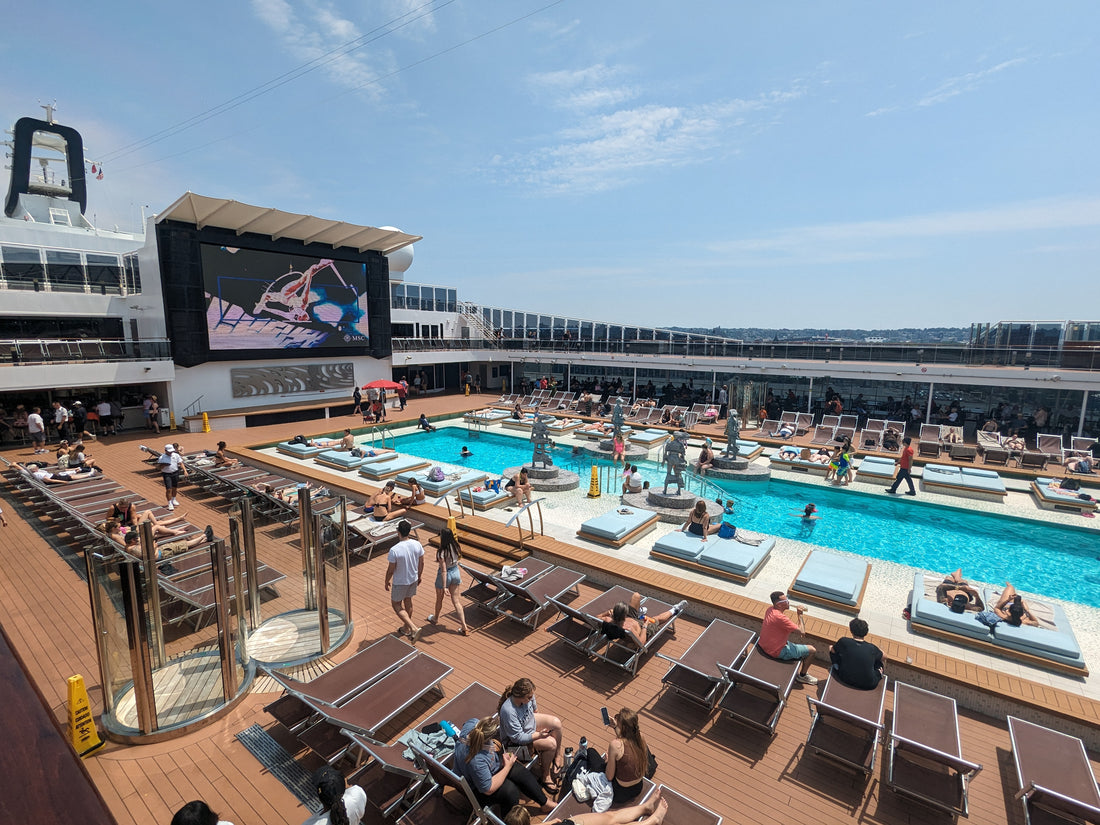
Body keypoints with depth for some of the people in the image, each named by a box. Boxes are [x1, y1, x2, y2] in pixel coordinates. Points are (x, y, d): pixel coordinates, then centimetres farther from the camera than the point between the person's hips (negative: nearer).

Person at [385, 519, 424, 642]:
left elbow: (391, 569, -18)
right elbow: (421, 563, -1)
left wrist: (387, 582, 1)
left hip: (400, 582, -5)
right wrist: (419, 576, 17)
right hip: (413, 579, 5)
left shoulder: (394, 550, -29)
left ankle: (414, 628, 3)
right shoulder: (417, 544, -14)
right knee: (408, 601, 25)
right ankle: (407, 628, 43)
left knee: (396, 604, 15)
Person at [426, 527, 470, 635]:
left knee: (439, 599, 23)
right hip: (456, 572, 6)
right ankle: (464, 627, 13)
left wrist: (444, 586, -22)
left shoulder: (442, 552, -28)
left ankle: (435, 618, 49)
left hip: (446, 575, -5)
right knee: (456, 600, 14)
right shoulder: (456, 547, -9)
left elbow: (444, 570, -26)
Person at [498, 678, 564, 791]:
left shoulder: (528, 695, -22)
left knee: (556, 723, -9)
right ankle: (545, 776, 4)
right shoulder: (509, 712, -42)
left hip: (530, 721, 7)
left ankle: (557, 757, 12)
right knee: (551, 743, -18)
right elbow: (518, 737, -30)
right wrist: (538, 735, -28)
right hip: (515, 739, -7)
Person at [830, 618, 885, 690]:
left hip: (845, 679, -1)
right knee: (879, 663, 26)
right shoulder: (872, 648, -8)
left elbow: (833, 650, 7)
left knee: (831, 648, 15)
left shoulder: (844, 641, -13)